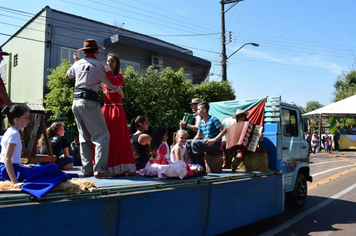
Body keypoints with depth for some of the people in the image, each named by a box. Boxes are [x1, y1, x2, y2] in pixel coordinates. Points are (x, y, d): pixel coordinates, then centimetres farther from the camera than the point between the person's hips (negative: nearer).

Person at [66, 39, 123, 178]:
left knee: (84, 137, 11)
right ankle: (100, 169, -17)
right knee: (102, 135, -8)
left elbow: (68, 76, 34)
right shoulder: (96, 65, -4)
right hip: (89, 101, -8)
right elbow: (111, 84, 3)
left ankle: (87, 169, 12)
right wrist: (120, 91, 21)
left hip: (76, 101, 8)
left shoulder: (78, 63, 14)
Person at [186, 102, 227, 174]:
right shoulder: (201, 122, 15)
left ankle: (202, 169, -23)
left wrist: (214, 140, -24)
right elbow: (198, 135, 23)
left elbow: (224, 130, -16)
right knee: (188, 142, -5)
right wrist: (192, 141, 3)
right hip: (205, 141, 8)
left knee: (195, 143, -28)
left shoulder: (213, 119, -8)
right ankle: (195, 164, -4)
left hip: (215, 144, -8)